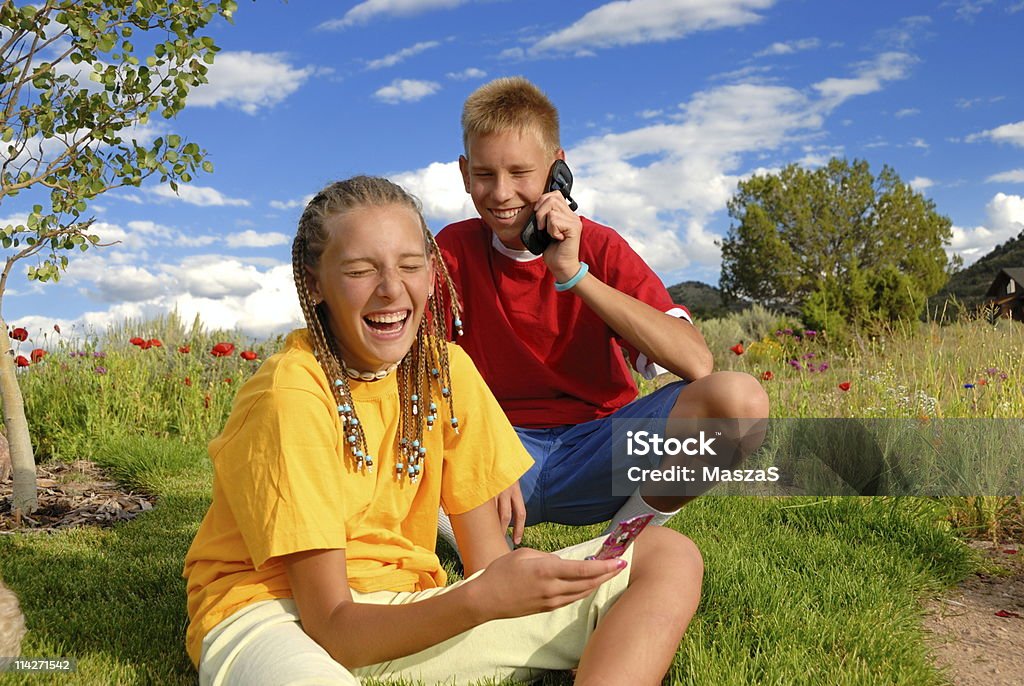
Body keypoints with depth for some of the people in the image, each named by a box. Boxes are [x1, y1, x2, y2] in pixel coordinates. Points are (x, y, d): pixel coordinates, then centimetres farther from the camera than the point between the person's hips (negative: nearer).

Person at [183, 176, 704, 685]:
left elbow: (486, 559, 1)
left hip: (406, 614, 7)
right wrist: (479, 600, -35)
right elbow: (333, 630, -19)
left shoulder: (445, 369, -1)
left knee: (670, 558, -10)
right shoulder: (294, 396, -18)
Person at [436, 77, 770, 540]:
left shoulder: (600, 248, -4)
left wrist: (573, 273, -24)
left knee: (739, 397, -25)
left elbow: (696, 364, -19)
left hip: (597, 444, 1)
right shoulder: (455, 249, -1)